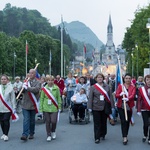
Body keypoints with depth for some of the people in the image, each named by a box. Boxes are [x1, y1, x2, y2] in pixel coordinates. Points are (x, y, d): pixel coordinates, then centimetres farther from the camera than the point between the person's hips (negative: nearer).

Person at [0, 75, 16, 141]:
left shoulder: (10, 88, -5)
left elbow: (13, 99, -1)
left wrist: (14, 108, -3)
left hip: (8, 108, -3)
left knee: (6, 121, -6)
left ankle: (6, 135, 3)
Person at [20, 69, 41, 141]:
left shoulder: (37, 82, -2)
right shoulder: (26, 81, 10)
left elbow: (36, 89, -21)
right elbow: (22, 91, 7)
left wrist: (27, 88, -21)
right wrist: (23, 87, -14)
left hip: (33, 104, -1)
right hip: (25, 104, 2)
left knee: (32, 120, 11)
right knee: (26, 120, -6)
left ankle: (31, 134, 24)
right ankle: (25, 135, -8)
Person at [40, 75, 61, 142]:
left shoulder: (56, 88, 0)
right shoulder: (44, 89, 0)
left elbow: (59, 98, 6)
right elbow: (41, 99, 3)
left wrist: (59, 107, 4)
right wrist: (40, 108, 1)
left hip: (54, 108, 0)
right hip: (46, 108, 0)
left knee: (53, 121, -4)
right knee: (48, 122, 5)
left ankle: (53, 132, 25)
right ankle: (48, 135, 17)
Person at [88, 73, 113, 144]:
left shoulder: (107, 87, 6)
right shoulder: (93, 87, 0)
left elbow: (110, 96, 7)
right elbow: (90, 98, -1)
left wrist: (111, 106, 3)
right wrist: (90, 107, -6)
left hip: (105, 107, 2)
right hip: (96, 107, -2)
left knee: (104, 122, 12)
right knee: (97, 123, 0)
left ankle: (103, 134, 31)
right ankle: (97, 137, 6)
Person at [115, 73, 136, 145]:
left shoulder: (133, 87, 4)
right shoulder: (120, 86, 3)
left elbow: (132, 95, -13)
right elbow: (116, 95, -2)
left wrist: (127, 98, -33)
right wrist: (121, 94, -24)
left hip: (129, 107, 2)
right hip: (121, 106, -2)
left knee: (128, 121, 9)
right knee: (123, 121, -8)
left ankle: (125, 136, 24)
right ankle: (124, 137, -7)